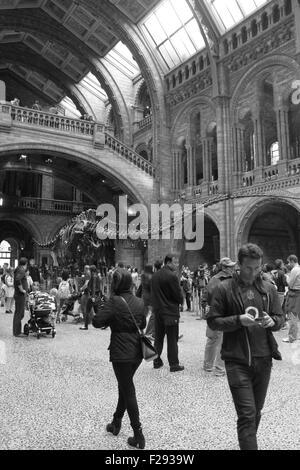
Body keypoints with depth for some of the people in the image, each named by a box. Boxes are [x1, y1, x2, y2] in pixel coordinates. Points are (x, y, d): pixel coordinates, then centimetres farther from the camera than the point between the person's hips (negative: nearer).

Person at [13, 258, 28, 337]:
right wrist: (22, 289, -24)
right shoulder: (21, 271, -16)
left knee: (19, 313, 16)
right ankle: (16, 332, 1)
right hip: (20, 295, -10)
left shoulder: (18, 270, 13)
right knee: (19, 313, -4)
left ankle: (17, 331, 25)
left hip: (19, 295, 10)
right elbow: (17, 280, -34)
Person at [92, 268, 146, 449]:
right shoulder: (140, 302, 2)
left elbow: (97, 321, -19)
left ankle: (139, 435, 10)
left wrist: (110, 321, -1)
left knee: (128, 391, 4)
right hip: (137, 352, 6)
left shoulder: (115, 301, -16)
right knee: (125, 386, 23)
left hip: (121, 353, -6)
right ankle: (116, 423, 39)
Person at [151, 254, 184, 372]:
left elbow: (154, 293, 10)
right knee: (172, 340, 3)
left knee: (158, 338, 17)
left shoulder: (155, 275, 6)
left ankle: (157, 361, 25)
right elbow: (178, 295, -14)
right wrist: (180, 301, 6)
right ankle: (174, 364, 10)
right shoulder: (172, 276, -18)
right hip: (170, 312, -7)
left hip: (157, 310, 7)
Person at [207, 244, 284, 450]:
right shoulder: (224, 289, -7)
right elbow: (213, 321, -6)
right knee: (247, 414, -4)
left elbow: (280, 318, 11)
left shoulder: (269, 289, 5)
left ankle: (248, 442, 41)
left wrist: (272, 321, -12)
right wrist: (239, 320, -21)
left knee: (256, 412, 19)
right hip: (237, 361, -4)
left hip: (263, 359, 4)